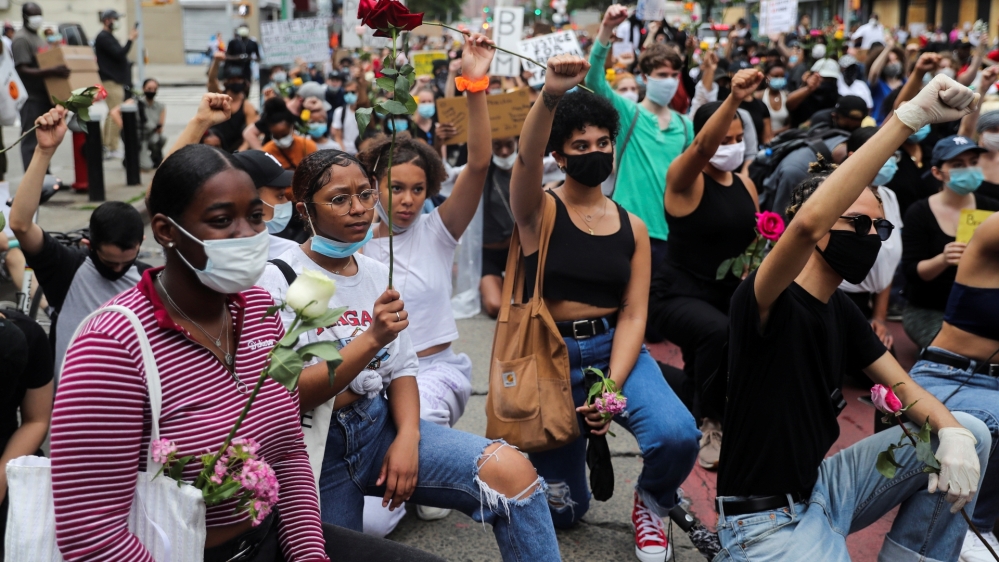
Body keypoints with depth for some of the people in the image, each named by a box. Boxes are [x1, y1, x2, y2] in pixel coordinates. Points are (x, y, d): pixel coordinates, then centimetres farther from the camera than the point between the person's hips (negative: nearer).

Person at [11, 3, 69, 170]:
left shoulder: (38, 38, 18)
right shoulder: (21, 39, -11)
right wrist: (52, 72, -33)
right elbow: (23, 70, -22)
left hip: (45, 97, 9)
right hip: (32, 100, -9)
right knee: (32, 141, -8)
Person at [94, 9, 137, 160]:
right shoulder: (103, 37, -11)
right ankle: (112, 149, -8)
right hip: (111, 82, -11)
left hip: (116, 81, 11)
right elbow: (119, 54, -20)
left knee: (112, 114, 14)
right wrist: (130, 39, -15)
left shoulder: (108, 37, 19)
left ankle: (106, 147, 19)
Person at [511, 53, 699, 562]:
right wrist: (550, 96, -46)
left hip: (615, 350, 2)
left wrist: (611, 387, -16)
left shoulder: (632, 228, 4)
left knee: (676, 434, -29)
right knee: (562, 510, 6)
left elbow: (633, 316, -2)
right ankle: (564, 443, 42)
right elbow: (526, 159, -28)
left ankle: (651, 503, 7)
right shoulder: (539, 210, -5)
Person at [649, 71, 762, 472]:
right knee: (719, 332, -36)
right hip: (678, 295, -8)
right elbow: (702, 147, -34)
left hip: (730, 294, 8)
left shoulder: (745, 184, 8)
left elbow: (755, 239, 20)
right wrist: (734, 99, -48)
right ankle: (709, 424, -14)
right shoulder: (684, 179, -12)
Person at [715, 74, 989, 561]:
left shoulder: (841, 310, 7)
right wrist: (909, 117, -37)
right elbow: (807, 223, -38)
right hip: (766, 519, -8)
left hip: (819, 486, 8)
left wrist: (951, 433, -16)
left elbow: (902, 387, 8)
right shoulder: (767, 301, -19)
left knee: (970, 434, 3)